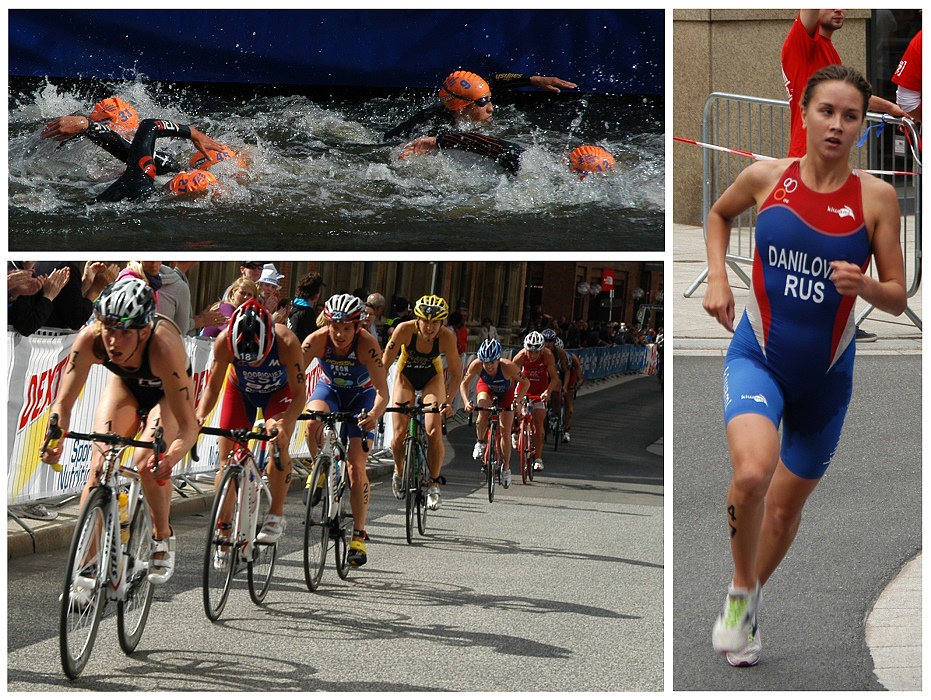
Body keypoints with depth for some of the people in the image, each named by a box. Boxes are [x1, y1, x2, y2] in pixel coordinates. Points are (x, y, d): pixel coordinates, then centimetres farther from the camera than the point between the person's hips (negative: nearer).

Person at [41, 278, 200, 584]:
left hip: (166, 392, -3)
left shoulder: (163, 347, -43)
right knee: (100, 465, -15)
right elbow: (63, 403, -29)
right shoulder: (90, 339, -35)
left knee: (147, 461, -24)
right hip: (125, 384, 3)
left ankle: (163, 539, 3)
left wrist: (170, 458, -60)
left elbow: (188, 425, -41)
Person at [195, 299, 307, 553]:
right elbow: (213, 386, -23)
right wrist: (200, 415, -42)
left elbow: (299, 393, -32)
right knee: (227, 460, -6)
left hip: (278, 392, -1)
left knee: (279, 445, -26)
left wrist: (284, 423, -49)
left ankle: (276, 515, -9)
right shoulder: (224, 341, -35)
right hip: (240, 390, 2)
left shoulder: (286, 343, -39)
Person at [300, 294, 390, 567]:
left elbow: (382, 391, -37)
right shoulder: (317, 340, -29)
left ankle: (358, 536, 1)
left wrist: (375, 414, -58)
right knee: (313, 423, -34)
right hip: (329, 389, 2)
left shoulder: (367, 344, -33)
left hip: (361, 395, -2)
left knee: (356, 467, -9)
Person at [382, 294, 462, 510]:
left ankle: (433, 484, -2)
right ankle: (399, 472, 21)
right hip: (406, 376, 0)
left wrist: (448, 401, -32)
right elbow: (385, 364, -25)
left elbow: (456, 373, -21)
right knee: (399, 433, -10)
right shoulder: (404, 330, -31)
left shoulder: (446, 336, -29)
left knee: (434, 431, -18)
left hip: (432, 377, 0)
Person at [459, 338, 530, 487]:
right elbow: (464, 384, -22)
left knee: (505, 431, -2)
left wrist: (518, 399, -40)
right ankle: (480, 443, -4)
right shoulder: (476, 365, -35)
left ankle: (506, 468, 15)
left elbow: (526, 382, -27)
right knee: (483, 412, -32)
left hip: (506, 392, -1)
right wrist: (467, 402, -38)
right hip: (486, 388, 1)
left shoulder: (507, 366, -40)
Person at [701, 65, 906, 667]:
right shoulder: (767, 178, -6)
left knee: (787, 504, 15)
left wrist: (862, 284, -24)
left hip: (825, 374, 1)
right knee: (753, 472, -28)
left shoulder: (876, 197, -8)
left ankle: (751, 601, 43)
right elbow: (719, 215, 17)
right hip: (757, 355, -1)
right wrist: (717, 278, 3)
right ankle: (740, 590, -3)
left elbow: (898, 299, -3)